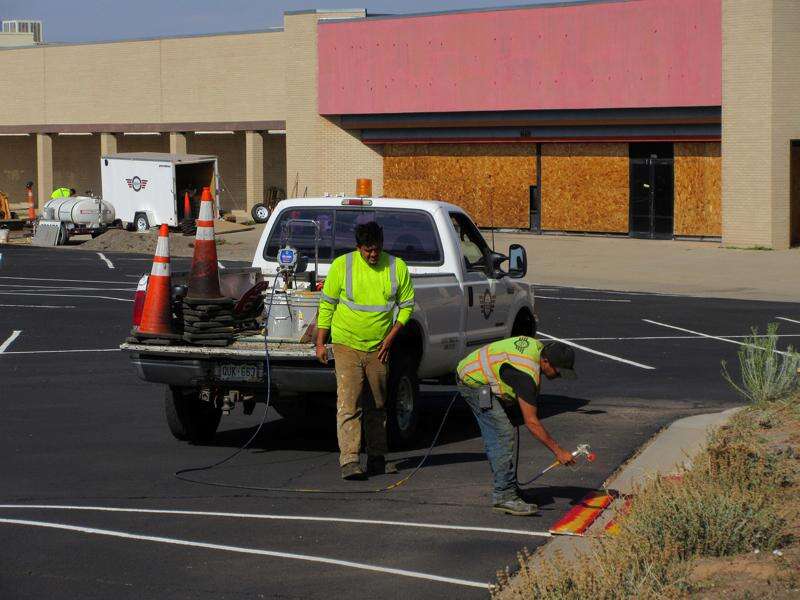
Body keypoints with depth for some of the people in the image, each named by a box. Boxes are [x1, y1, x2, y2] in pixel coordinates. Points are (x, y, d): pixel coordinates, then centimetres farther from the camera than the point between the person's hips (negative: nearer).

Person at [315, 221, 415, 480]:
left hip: (378, 349, 3)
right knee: (348, 403, -13)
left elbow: (406, 305, 7)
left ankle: (377, 458, 24)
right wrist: (320, 343, -1)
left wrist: (390, 338, -3)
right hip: (347, 345, -3)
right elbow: (327, 305, 1)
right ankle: (349, 461, -17)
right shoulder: (342, 265, -7)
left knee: (378, 406, 13)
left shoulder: (397, 267, -2)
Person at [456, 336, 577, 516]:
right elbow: (531, 422, -27)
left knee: (495, 438, 10)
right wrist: (558, 451, -24)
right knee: (504, 435, -16)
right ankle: (504, 496, -16)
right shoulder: (526, 374, -30)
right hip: (474, 383, -10)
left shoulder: (538, 347, -3)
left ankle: (506, 489, 16)